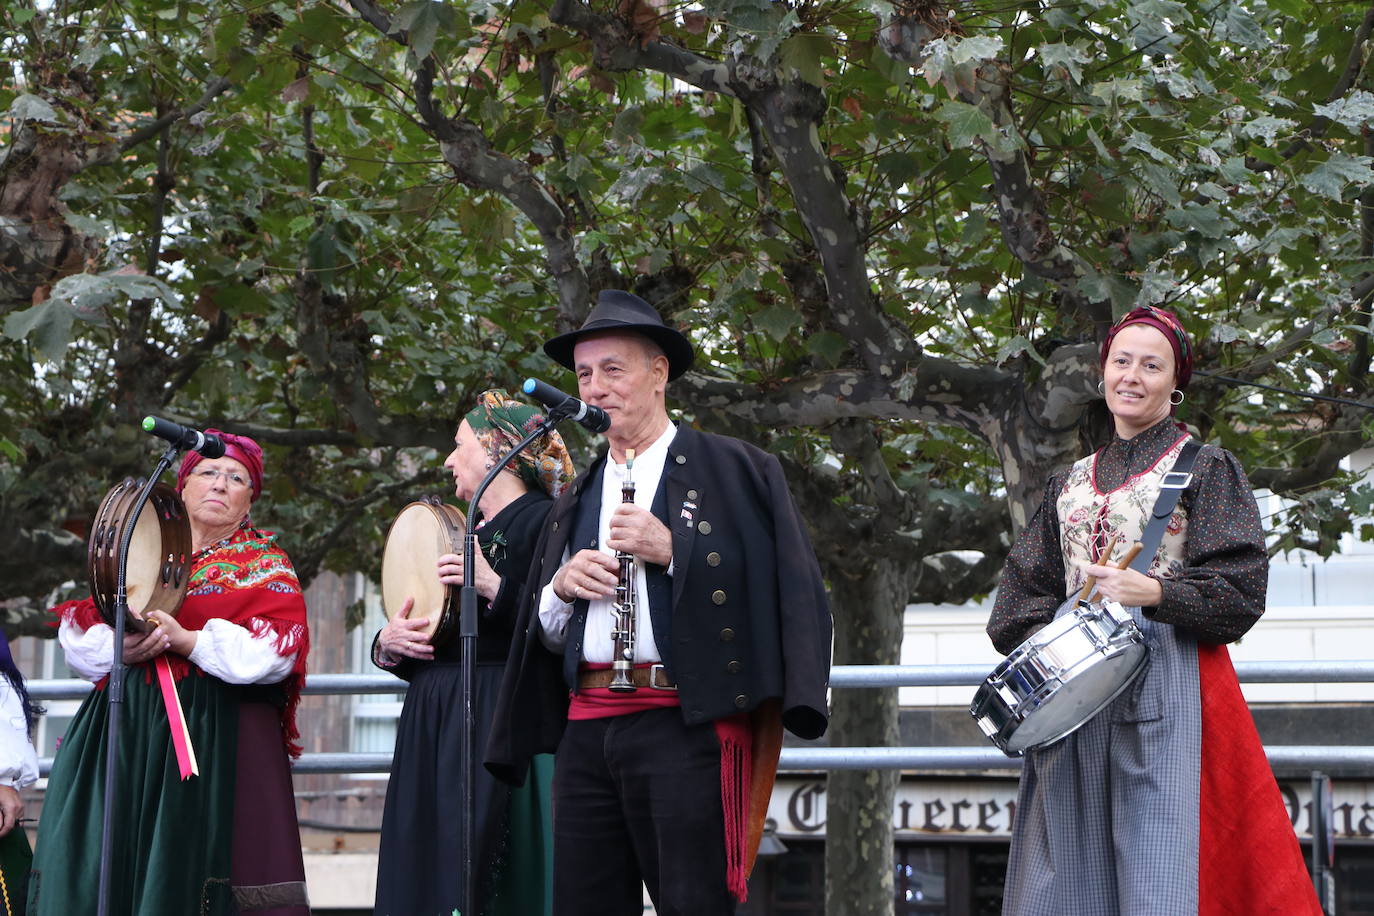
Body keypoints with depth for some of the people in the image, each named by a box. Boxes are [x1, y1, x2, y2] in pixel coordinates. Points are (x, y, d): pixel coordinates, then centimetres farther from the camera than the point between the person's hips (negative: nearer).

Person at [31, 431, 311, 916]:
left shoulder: (265, 563, 10)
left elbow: (274, 651, -8)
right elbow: (79, 638, 12)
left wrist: (187, 642, -15)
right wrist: (118, 648, -10)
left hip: (218, 735, -3)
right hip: (129, 730, 3)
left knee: (189, 864, -12)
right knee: (111, 869, -5)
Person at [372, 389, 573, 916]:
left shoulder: (542, 520, -3)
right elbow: (415, 656, 26)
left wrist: (495, 587, -21)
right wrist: (388, 642, 5)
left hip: (499, 728, -8)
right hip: (430, 727, 8)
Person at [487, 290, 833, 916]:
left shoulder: (734, 471, 5)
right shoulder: (578, 499, 22)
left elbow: (785, 584, -7)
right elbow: (545, 637, 24)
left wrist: (674, 551, -13)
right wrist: (559, 588, 2)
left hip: (685, 724, -5)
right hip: (588, 728, 6)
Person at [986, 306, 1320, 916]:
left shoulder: (1205, 469, 6)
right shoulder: (1071, 483, 21)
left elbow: (1241, 590, -4)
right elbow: (1024, 590, 17)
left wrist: (1153, 594, -18)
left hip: (1166, 686, -5)